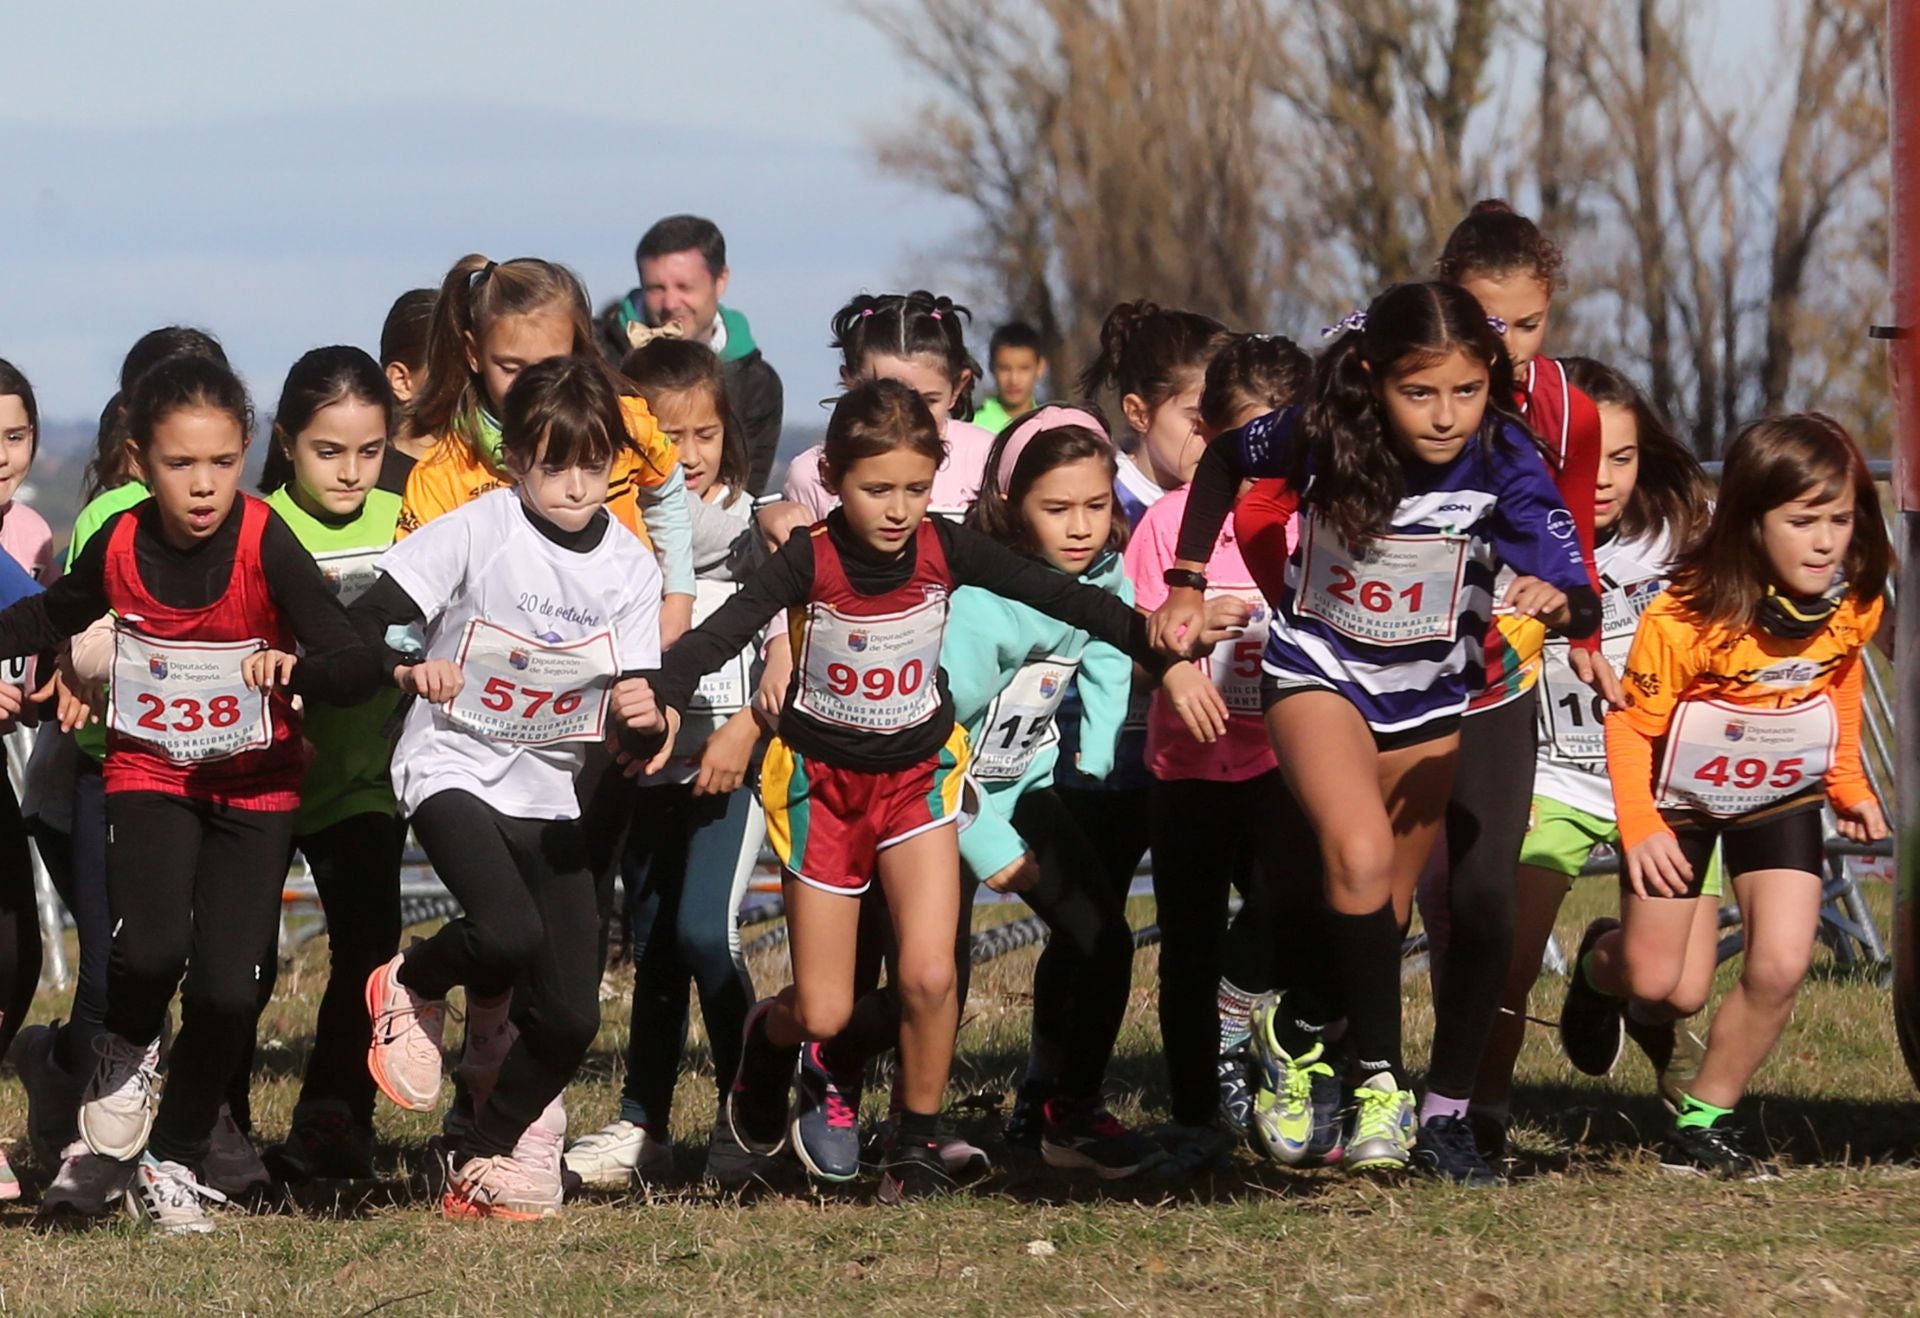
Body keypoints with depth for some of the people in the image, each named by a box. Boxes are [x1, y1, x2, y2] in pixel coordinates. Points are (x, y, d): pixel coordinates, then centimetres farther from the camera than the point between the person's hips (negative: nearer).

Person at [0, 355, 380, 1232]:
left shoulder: (266, 544, -19)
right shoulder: (120, 545, -9)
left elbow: (355, 671, -25)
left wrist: (295, 666, -44)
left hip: (254, 788, -1)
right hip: (149, 775, 1)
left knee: (228, 986, -9)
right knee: (151, 946, -23)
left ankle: (174, 1160, 15)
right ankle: (126, 1051, 13)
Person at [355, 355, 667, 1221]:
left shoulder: (628, 568, 1)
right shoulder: (476, 532, -10)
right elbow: (365, 621, -12)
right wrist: (406, 667, -32)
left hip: (556, 791, 4)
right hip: (456, 769, -4)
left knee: (569, 1016, -4)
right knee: (507, 933, -31)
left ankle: (484, 1157, 20)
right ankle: (411, 987, 4)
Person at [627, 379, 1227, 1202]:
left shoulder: (944, 550, -14)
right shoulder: (810, 561, -21)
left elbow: (1064, 598, -10)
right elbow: (723, 631, -34)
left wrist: (1167, 660, -16)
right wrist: (662, 699, -53)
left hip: (918, 772, 1)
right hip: (823, 781, -1)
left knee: (929, 976, -17)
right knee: (824, 1014, 1)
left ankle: (917, 1144, 5)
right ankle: (770, 1036, 39)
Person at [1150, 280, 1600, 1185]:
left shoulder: (1503, 461, -26)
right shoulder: (1321, 436, -25)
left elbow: (1582, 603, -31)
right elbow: (1223, 462, -2)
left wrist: (1556, 601, -53)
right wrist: (1184, 585, -2)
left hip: (1432, 692, 2)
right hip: (1319, 670, -2)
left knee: (1386, 905, 11)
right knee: (1359, 855, -26)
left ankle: (1305, 1035, 40)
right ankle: (1379, 1080, -16)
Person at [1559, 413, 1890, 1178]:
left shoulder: (1852, 607, -15)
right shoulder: (1687, 618, -30)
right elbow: (1632, 722, -19)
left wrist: (1849, 786, 5)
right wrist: (1639, 827, -27)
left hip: (1783, 801, 3)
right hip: (1682, 805, -3)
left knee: (1780, 967, -14)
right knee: (1662, 986, 3)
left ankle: (1703, 1122, 7)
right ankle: (1601, 963, 43)